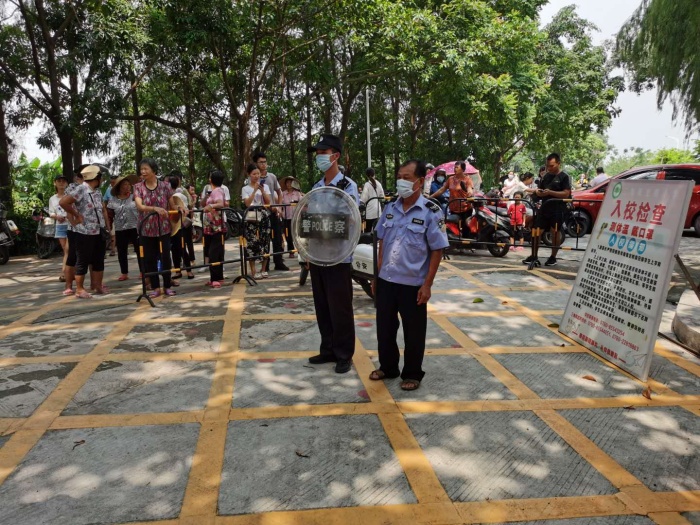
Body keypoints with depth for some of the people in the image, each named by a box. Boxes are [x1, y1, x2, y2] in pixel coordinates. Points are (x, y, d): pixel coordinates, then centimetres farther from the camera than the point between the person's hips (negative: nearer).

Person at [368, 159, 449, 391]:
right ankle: (387, 367, 35)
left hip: (413, 284, -5)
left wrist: (427, 285, -12)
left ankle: (412, 374, 26)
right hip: (386, 280, 5)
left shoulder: (431, 212, -11)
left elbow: (437, 251, -10)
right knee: (384, 327, 15)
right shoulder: (390, 208, 4)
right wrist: (378, 275, 10)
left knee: (413, 333, 9)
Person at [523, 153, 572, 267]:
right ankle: (534, 256, 8)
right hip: (544, 207, 6)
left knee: (555, 232, 4)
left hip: (557, 209, -5)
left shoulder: (564, 176, -4)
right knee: (536, 231, 1)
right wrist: (538, 192, -4)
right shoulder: (546, 176, 15)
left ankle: (553, 257, 14)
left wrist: (550, 192, -22)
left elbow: (566, 194, -12)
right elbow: (539, 189, 22)